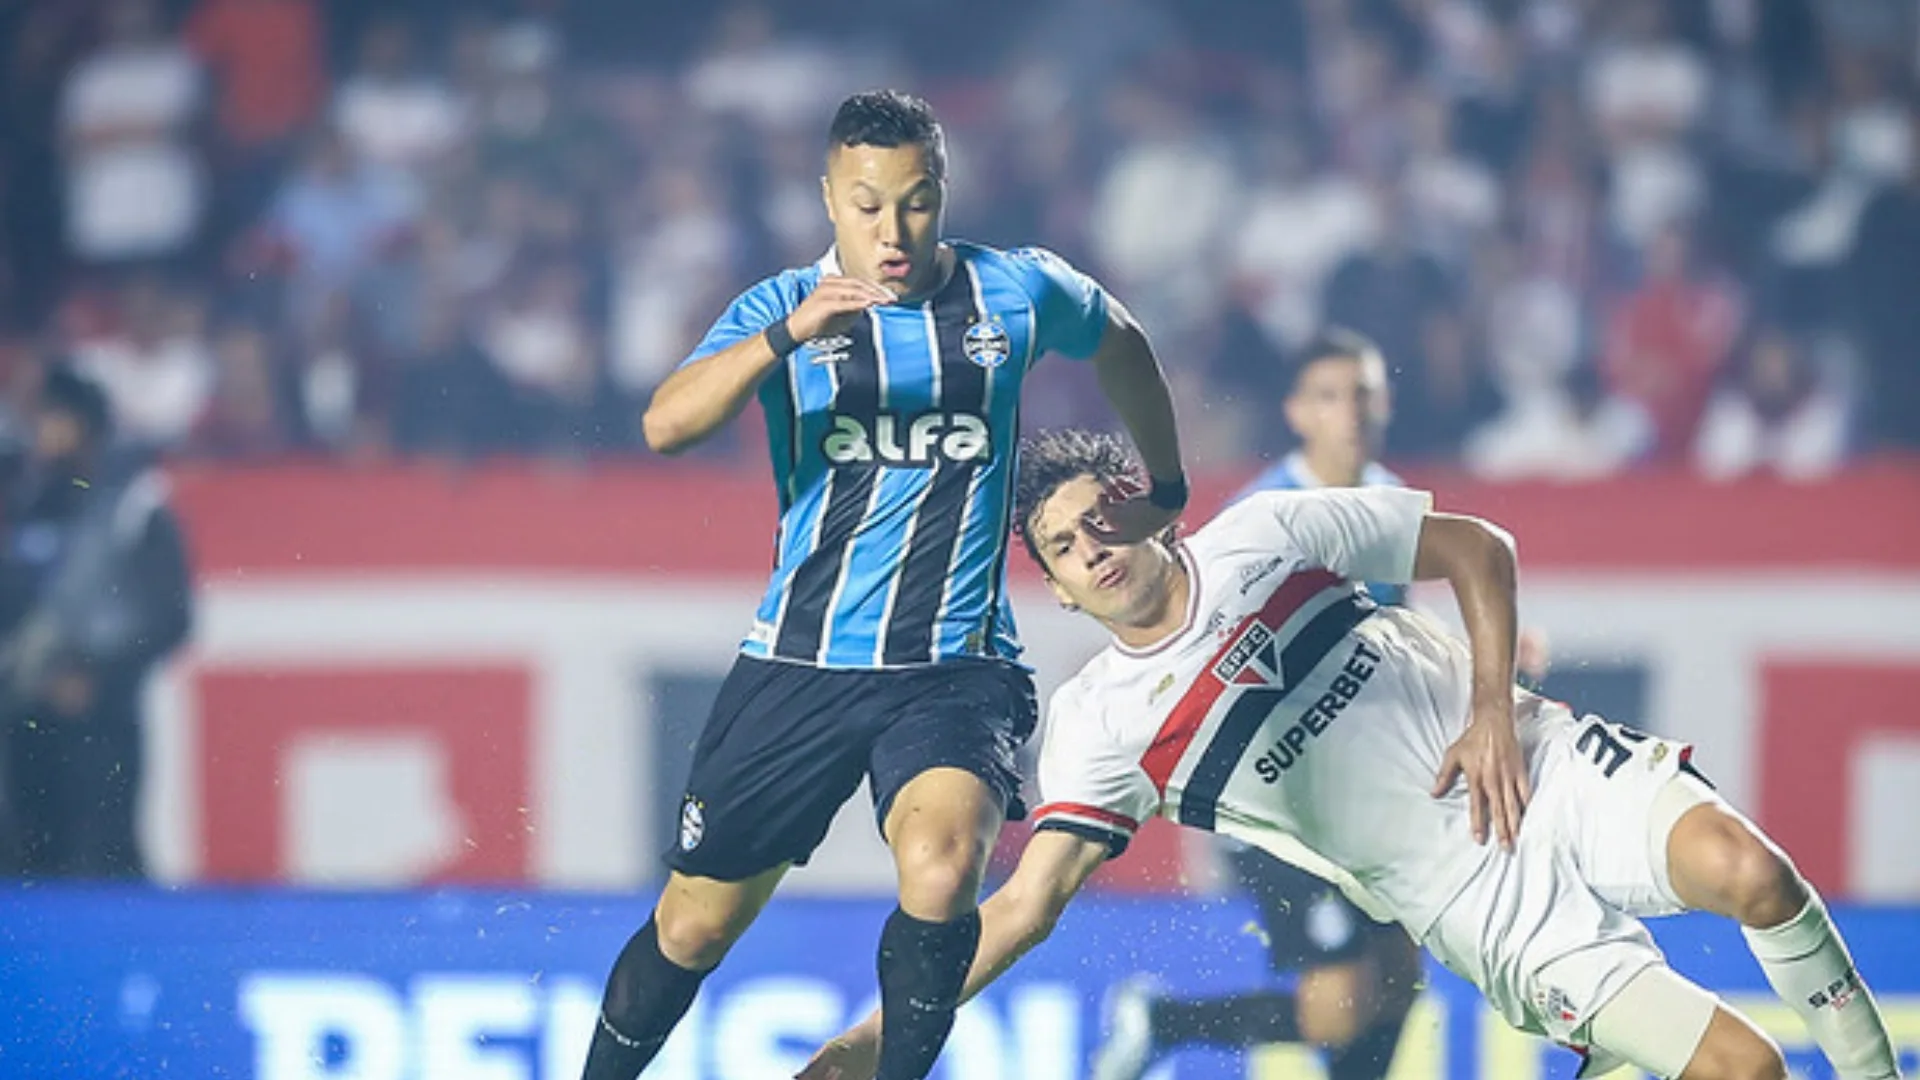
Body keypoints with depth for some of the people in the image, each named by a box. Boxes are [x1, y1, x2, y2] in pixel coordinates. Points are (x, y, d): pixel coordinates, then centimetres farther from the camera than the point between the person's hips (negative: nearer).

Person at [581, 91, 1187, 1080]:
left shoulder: (1017, 294, 1)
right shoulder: (782, 308, -2)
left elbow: (1120, 343, 24)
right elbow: (666, 425, -20)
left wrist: (1164, 493, 29)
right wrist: (786, 338, -35)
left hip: (957, 667, -1)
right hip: (801, 662, 1)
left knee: (941, 864, -30)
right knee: (694, 926, 6)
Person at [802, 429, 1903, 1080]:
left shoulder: (1265, 534, 1)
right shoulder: (1100, 722, 0)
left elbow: (1476, 548, 7)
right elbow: (1025, 904, -3)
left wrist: (1493, 711, -6)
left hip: (1546, 771, 1)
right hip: (1485, 913, -1)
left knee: (1748, 871, -29)